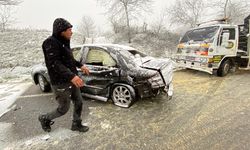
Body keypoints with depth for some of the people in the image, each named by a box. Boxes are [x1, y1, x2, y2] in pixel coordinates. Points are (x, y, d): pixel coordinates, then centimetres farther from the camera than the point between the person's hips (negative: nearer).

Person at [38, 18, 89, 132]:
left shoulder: (64, 42, 10)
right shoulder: (51, 42, -17)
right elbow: (54, 64, -29)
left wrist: (80, 65, 18)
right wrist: (71, 76, -41)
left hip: (71, 81, 9)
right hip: (61, 84, -8)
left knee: (79, 103, 14)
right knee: (63, 109, 7)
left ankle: (76, 124, 34)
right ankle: (45, 119, 36)